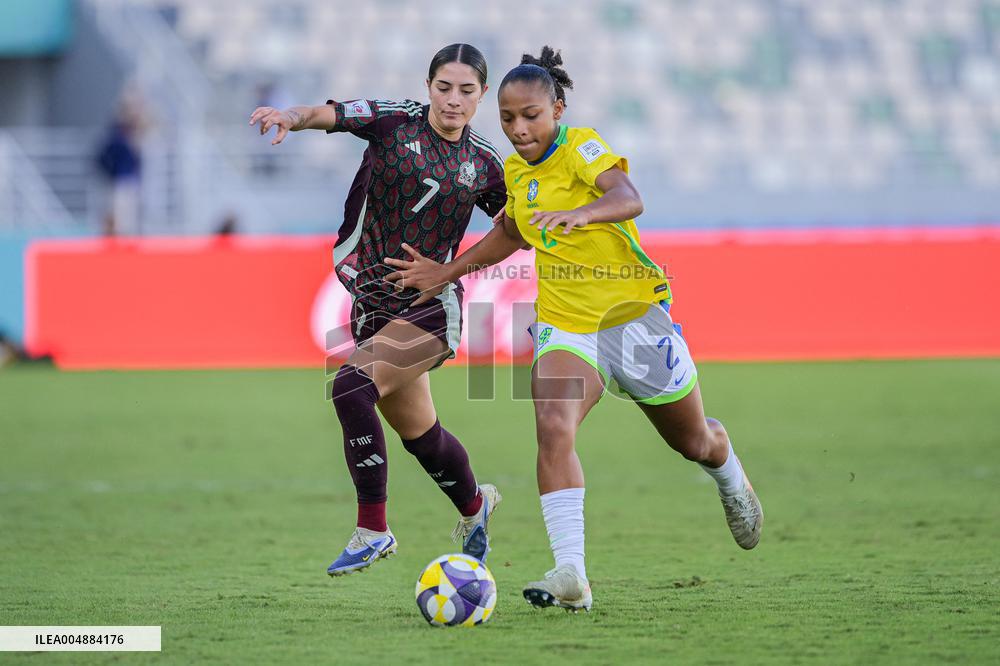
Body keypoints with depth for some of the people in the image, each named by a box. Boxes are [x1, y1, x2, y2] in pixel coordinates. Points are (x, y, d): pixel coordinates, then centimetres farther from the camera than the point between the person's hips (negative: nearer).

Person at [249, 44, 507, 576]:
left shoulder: (483, 162, 2)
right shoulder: (394, 121, -3)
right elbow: (327, 114, -21)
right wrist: (291, 117, -41)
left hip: (431, 306, -3)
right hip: (374, 306, 3)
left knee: (352, 387, -27)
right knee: (419, 435, 15)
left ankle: (373, 530, -18)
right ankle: (475, 505, 47)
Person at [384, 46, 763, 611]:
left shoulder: (581, 147, -16)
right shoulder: (517, 170, 4)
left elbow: (629, 198, -37)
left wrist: (579, 213, -57)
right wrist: (449, 272, 23)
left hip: (635, 313, -4)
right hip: (565, 324, 4)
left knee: (693, 441, 16)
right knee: (553, 426, -27)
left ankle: (734, 484, 54)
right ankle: (571, 575, -32)